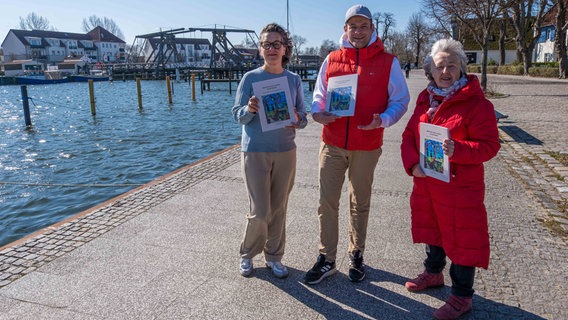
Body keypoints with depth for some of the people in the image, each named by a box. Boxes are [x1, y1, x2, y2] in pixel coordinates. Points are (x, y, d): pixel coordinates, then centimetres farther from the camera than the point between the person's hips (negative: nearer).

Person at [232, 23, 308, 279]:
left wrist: (297, 120, -17)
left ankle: (274, 256, 28)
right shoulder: (250, 78, -4)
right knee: (260, 211, -3)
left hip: (285, 152, 3)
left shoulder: (294, 80, 4)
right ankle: (247, 254, 23)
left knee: (278, 209, 10)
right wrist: (249, 109, -24)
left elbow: (303, 117, 6)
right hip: (255, 152, -3)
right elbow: (236, 115, -3)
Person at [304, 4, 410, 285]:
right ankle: (326, 259, 18)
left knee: (360, 204, 13)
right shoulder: (331, 59, 5)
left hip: (367, 147, -1)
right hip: (332, 144, 2)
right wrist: (318, 113, -12)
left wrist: (382, 120, -18)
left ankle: (356, 255, 31)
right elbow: (318, 96, 11)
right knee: (327, 202, 3)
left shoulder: (388, 62, 0)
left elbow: (400, 101, 2)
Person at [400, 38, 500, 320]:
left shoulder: (477, 103, -13)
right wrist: (412, 164, -11)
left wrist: (457, 149, -33)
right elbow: (409, 135, 6)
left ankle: (462, 296, 21)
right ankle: (433, 272, 45)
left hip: (460, 188, -6)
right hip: (425, 183, 7)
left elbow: (489, 145, -16)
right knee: (431, 228, 22)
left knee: (460, 236, 4)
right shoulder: (425, 100, 7)